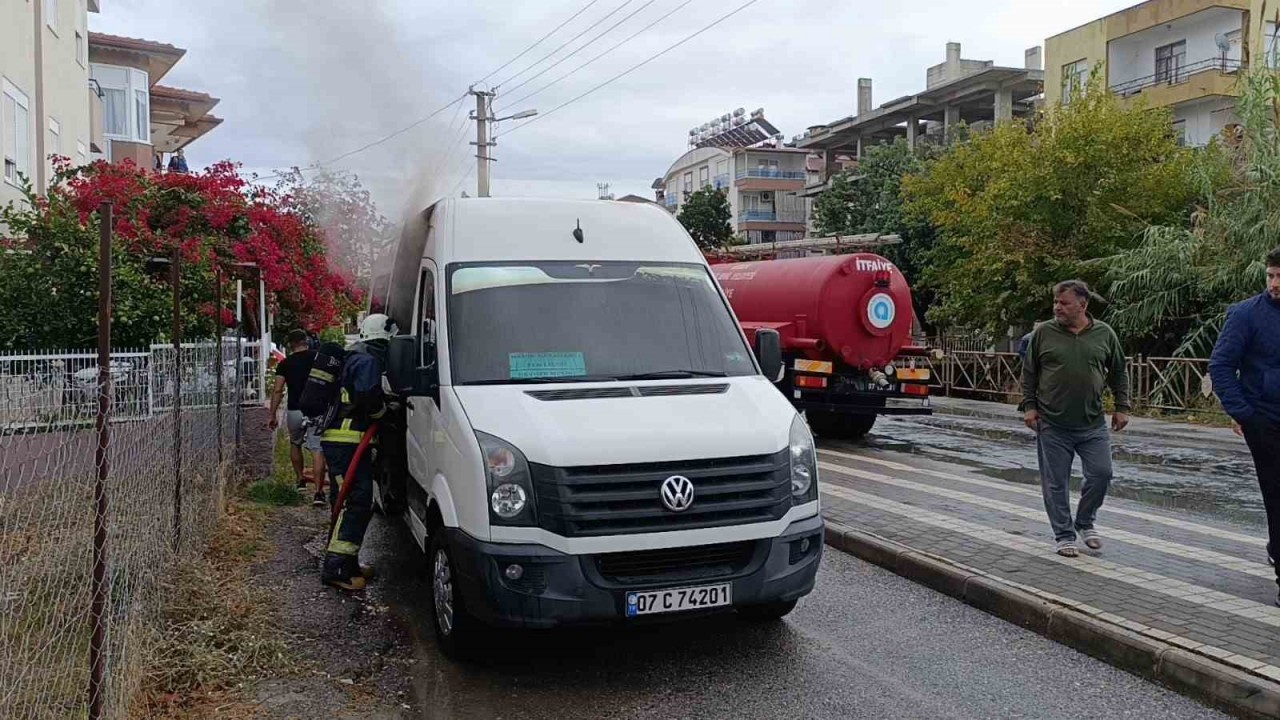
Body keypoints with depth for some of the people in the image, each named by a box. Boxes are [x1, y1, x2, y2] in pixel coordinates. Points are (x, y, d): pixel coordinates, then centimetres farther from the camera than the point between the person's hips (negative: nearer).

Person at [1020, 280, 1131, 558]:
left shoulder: (1104, 334, 3)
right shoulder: (1043, 333, -1)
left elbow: (1119, 373, 13)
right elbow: (1029, 372, 6)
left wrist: (1122, 407, 8)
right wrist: (1029, 405, -1)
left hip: (1093, 424, 1)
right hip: (1052, 425, -1)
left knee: (1101, 474, -1)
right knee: (1056, 483, 2)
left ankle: (1085, 522, 24)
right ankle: (1064, 535, 16)